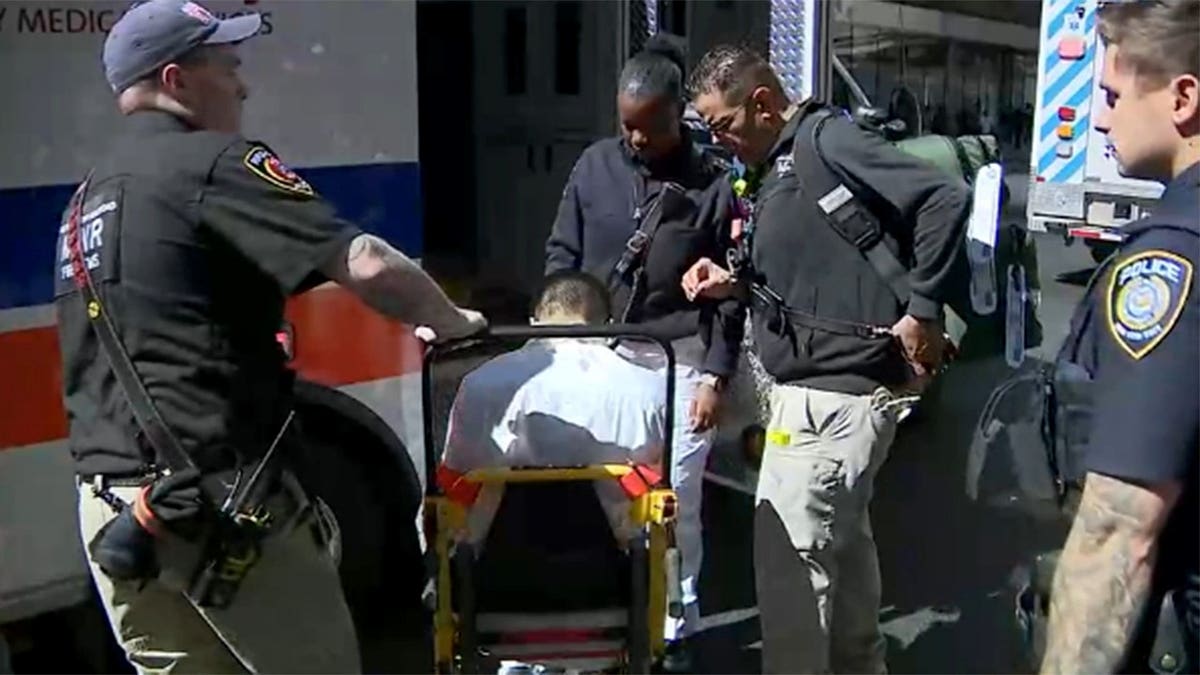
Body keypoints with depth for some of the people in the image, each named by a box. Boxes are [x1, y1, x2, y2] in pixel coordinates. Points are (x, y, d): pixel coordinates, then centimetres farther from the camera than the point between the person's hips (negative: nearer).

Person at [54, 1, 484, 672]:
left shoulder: (84, 202, 18)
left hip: (108, 508, 8)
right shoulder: (213, 163, -9)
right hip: (219, 498, -8)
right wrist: (452, 321, -1)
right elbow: (368, 266, -17)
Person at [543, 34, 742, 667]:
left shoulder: (712, 182, -3)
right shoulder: (595, 165, 4)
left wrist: (716, 375, -4)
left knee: (674, 499, 2)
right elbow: (562, 255, 10)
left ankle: (674, 627, 21)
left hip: (678, 359, -2)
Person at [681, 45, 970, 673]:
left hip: (833, 392, -10)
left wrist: (921, 311, -20)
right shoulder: (770, 167, 13)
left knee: (789, 553, -4)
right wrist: (734, 283, 3)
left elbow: (946, 199, -22)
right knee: (841, 540, 23)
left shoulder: (829, 140, -15)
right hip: (821, 385, 10)